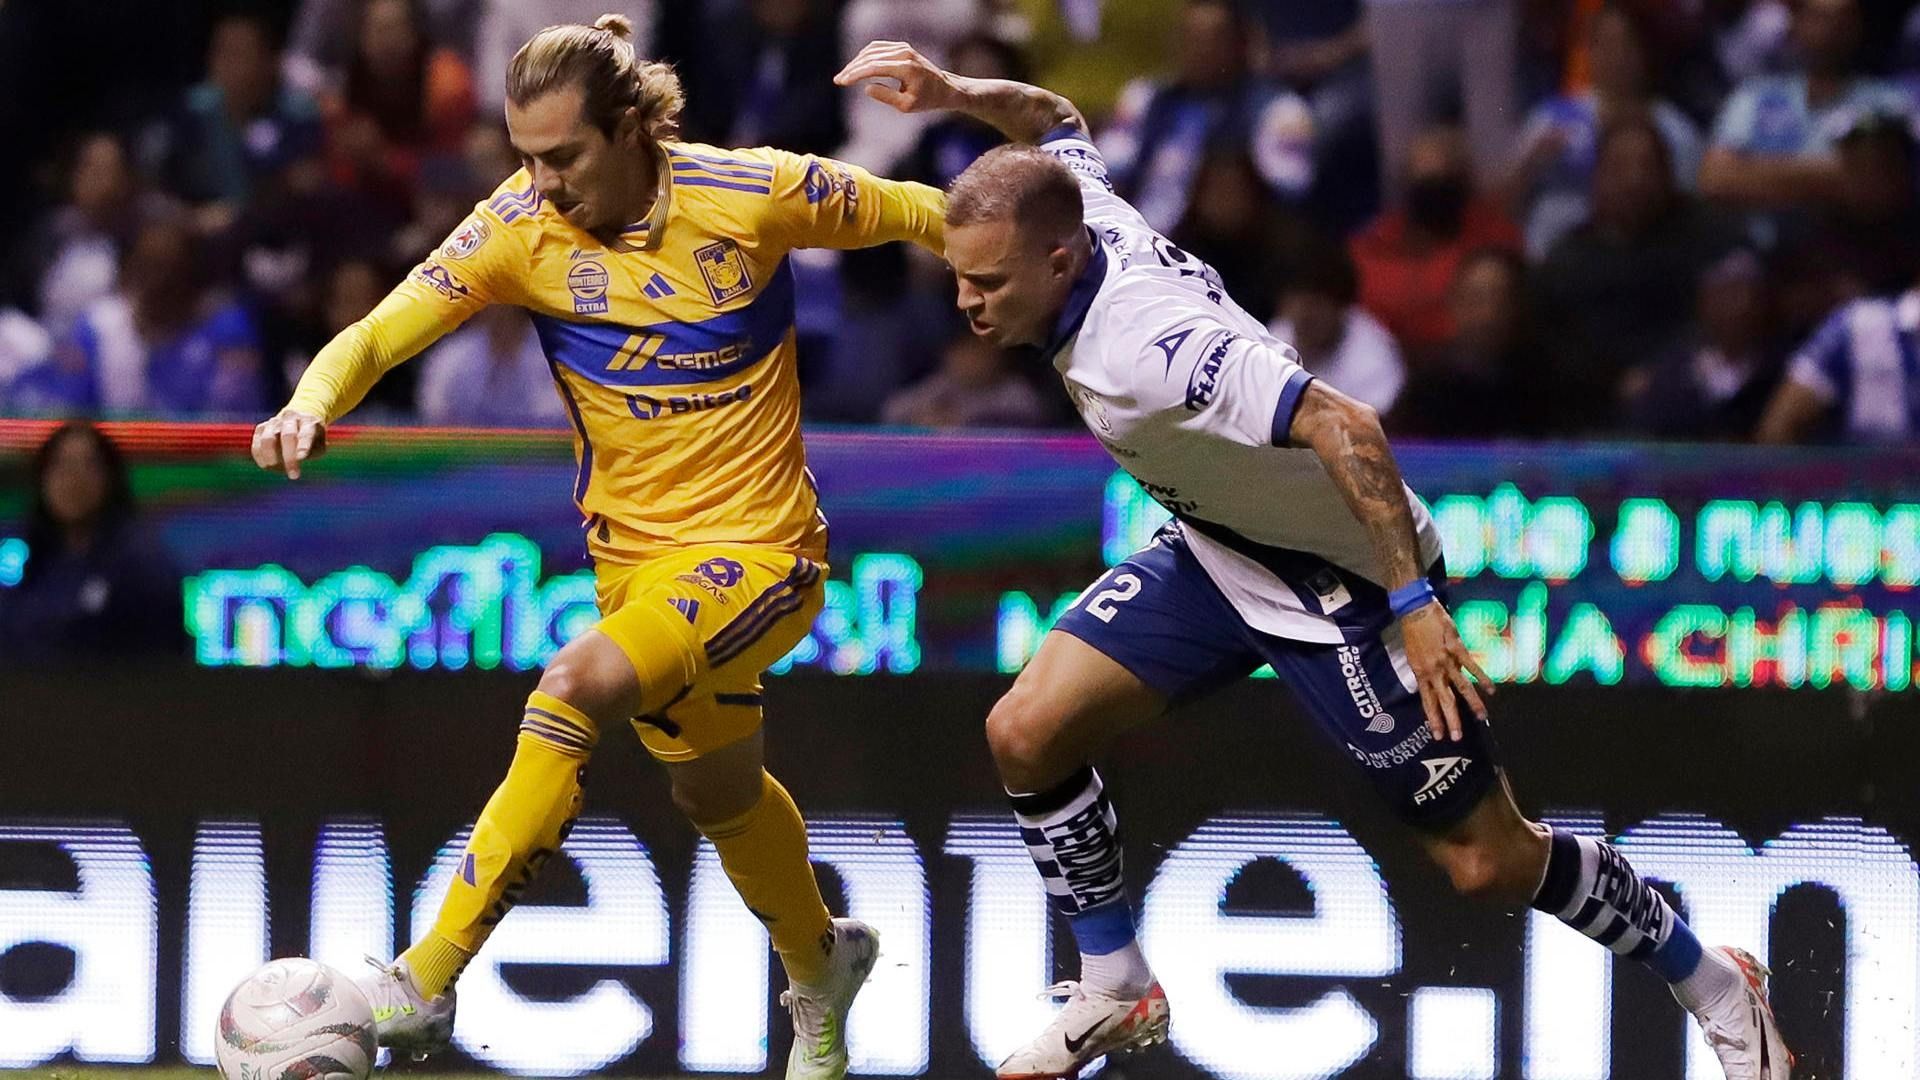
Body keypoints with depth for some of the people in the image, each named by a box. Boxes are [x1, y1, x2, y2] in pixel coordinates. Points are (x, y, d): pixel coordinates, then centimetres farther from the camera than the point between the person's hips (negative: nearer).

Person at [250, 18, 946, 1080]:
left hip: (756, 550, -5)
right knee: (716, 791, 24)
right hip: (635, 554, 5)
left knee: (575, 688, -29)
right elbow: (378, 334, -14)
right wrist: (311, 405, -34)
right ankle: (820, 968, 57)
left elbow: (913, 214, -1)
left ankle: (425, 983, -26)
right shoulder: (521, 226, -10)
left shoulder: (758, 194, -16)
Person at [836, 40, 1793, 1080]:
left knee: (1489, 862, -3)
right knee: (1026, 733, -3)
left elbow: (1344, 428, -40)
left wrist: (1414, 603, -40)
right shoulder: (1071, 214, -12)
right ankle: (1116, 993, 14)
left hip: (1342, 578, -9)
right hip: (1216, 554, 9)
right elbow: (1056, 120, 11)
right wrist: (950, 91, -5)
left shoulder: (1144, 348, -36)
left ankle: (1715, 989, 18)